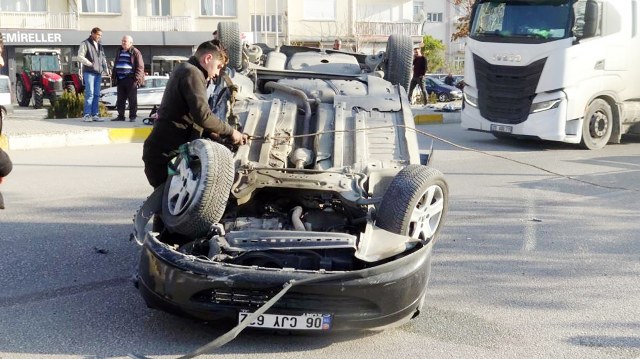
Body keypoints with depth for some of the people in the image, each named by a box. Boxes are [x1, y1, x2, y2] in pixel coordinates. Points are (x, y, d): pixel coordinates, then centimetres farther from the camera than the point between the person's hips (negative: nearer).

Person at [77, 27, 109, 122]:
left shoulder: (100, 46, 19)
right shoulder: (85, 44, -2)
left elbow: (103, 58, 23)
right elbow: (80, 57, -9)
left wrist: (106, 70, 11)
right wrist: (90, 63, -16)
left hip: (98, 73, 7)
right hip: (89, 72, -7)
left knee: (96, 95, 6)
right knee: (90, 93, -11)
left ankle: (95, 114, 10)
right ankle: (87, 115, -10)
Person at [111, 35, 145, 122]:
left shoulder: (135, 52, -4)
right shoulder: (119, 52, 18)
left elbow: (140, 67, -8)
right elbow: (115, 65, 25)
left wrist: (136, 78, -17)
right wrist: (114, 76, 17)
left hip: (130, 80, -7)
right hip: (120, 79, 7)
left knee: (132, 99, -1)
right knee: (120, 99, 9)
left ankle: (132, 116, 4)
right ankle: (120, 116, 15)